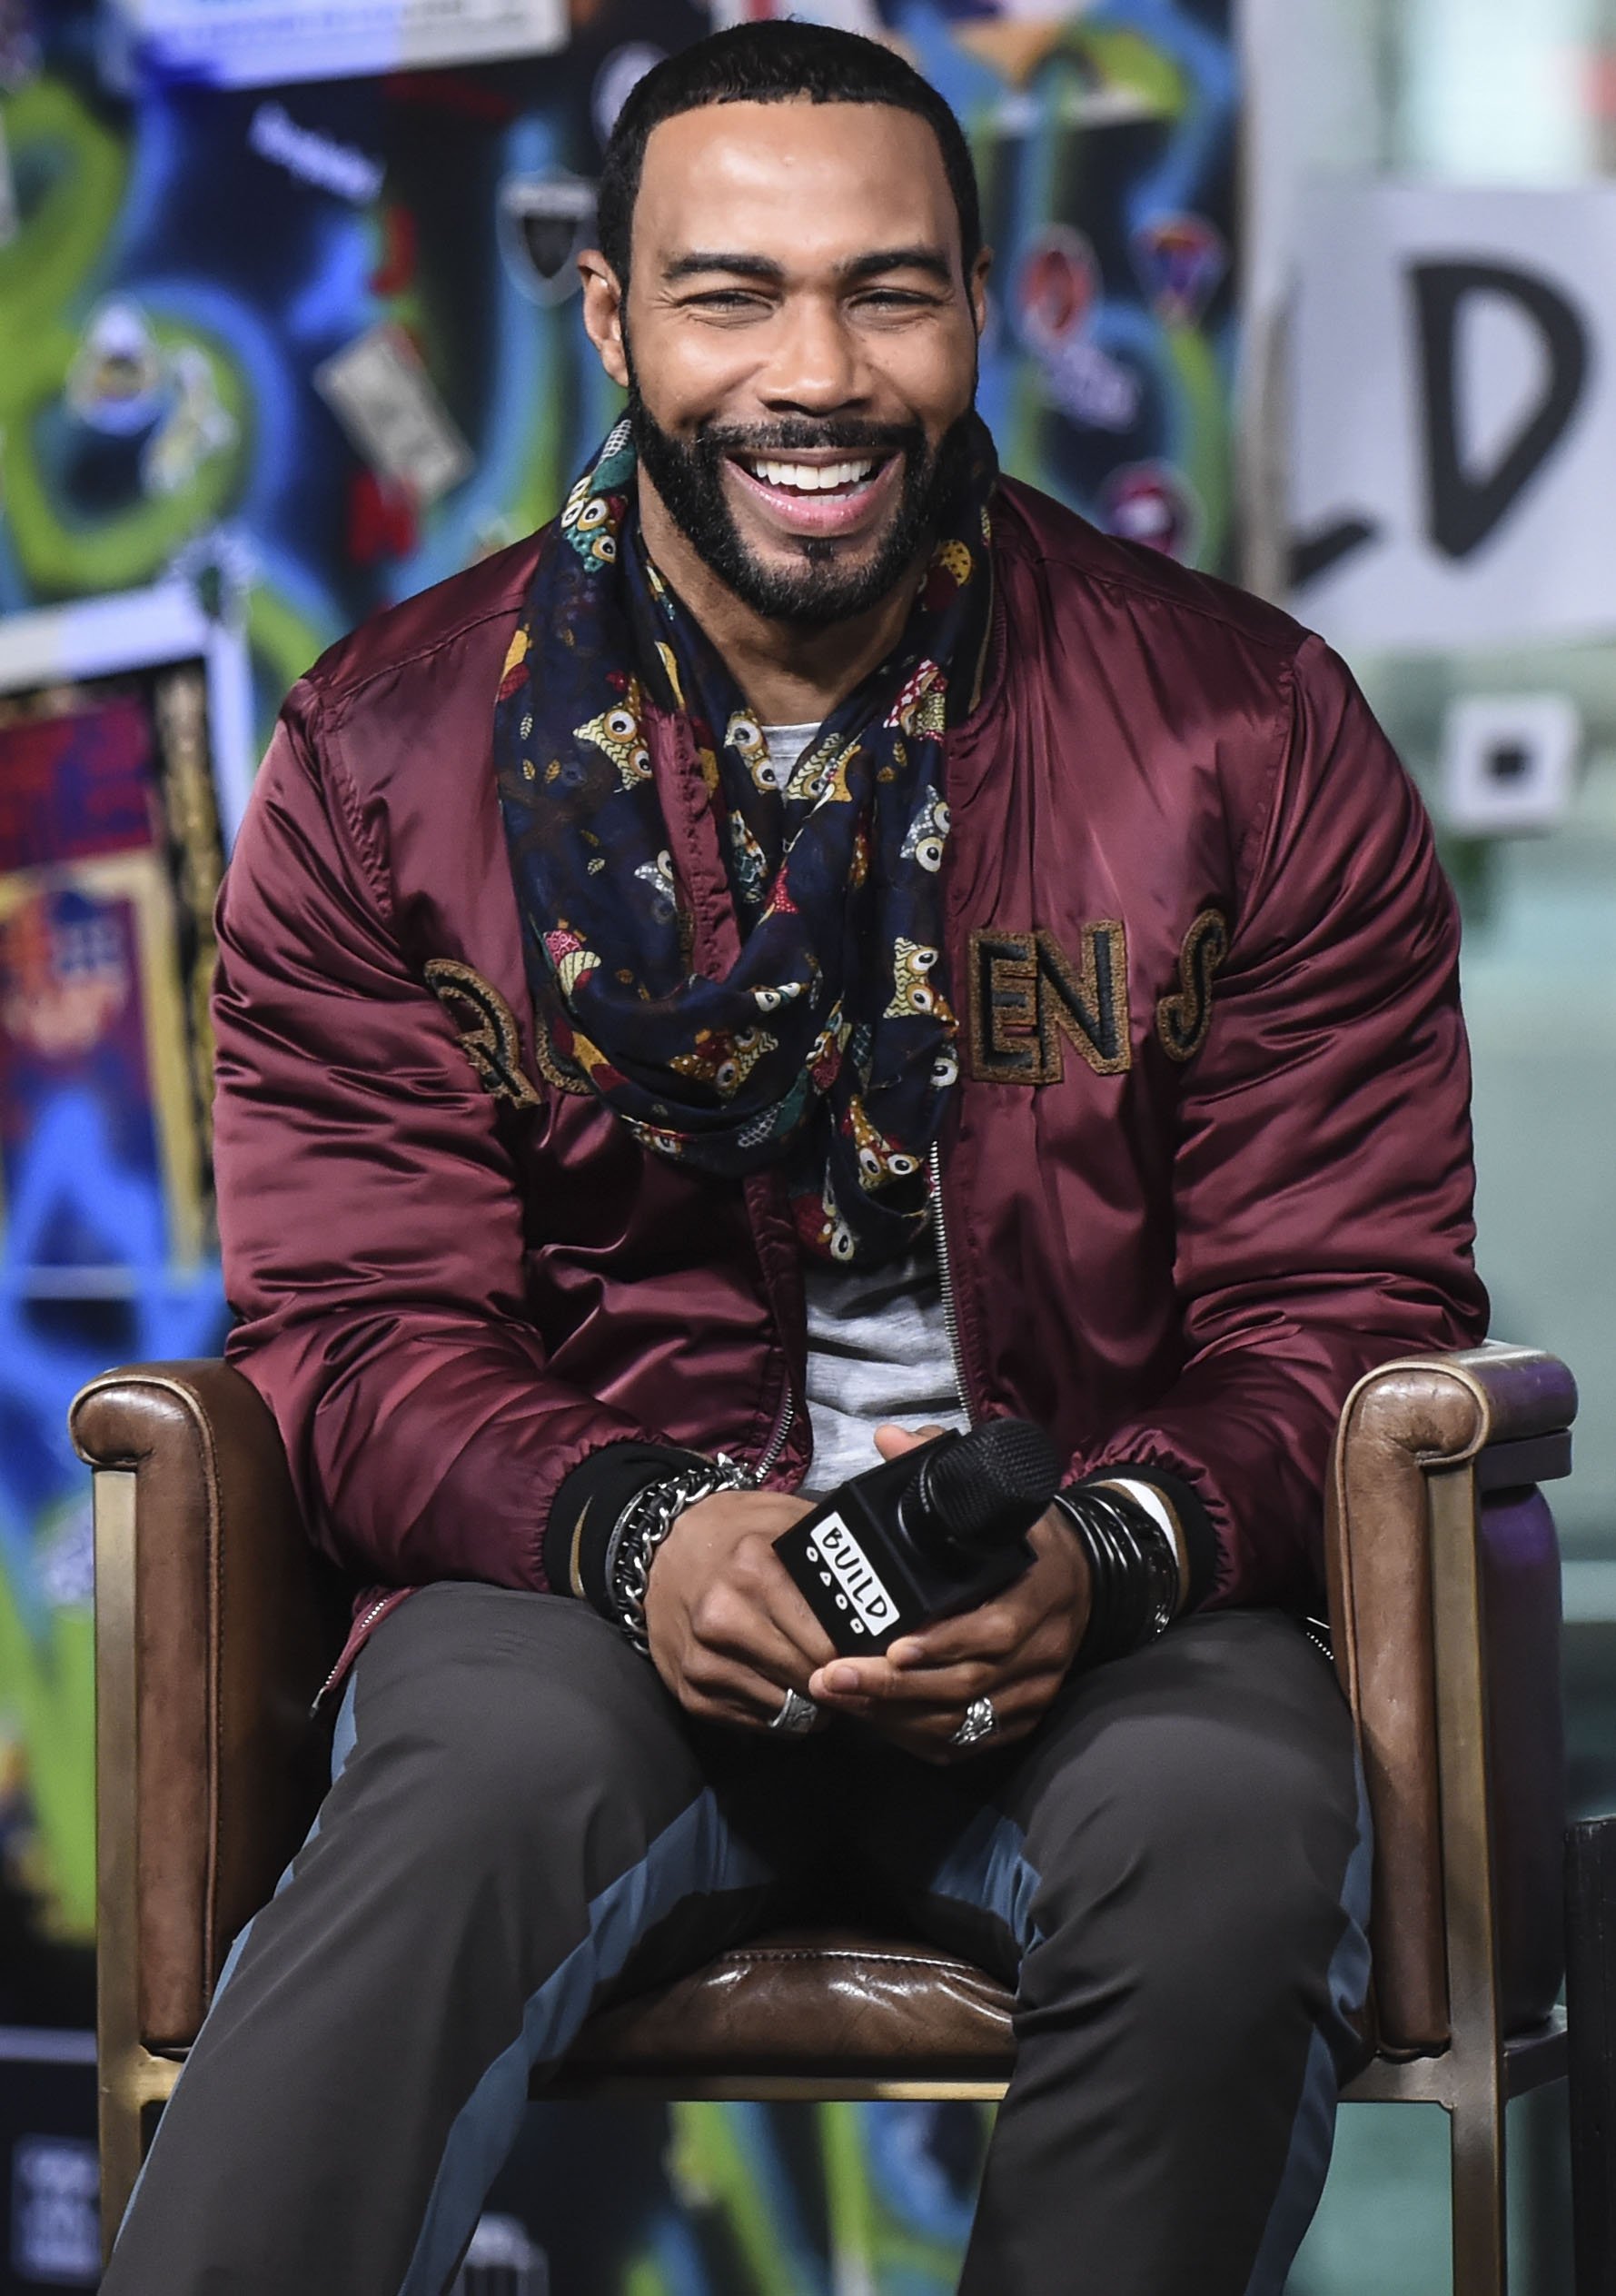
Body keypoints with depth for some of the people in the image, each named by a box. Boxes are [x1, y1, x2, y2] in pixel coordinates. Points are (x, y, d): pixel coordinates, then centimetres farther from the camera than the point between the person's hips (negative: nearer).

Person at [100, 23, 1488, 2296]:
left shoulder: (1251, 735, 3)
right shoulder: (387, 755, 4)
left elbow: (1351, 1306, 3)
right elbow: (365, 1328, 2)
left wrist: (1107, 1552, -19)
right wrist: (637, 1533, -20)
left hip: (1106, 1610, 1)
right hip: (590, 1575, 0)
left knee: (1228, 1844, -33)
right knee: (481, 1790, -34)